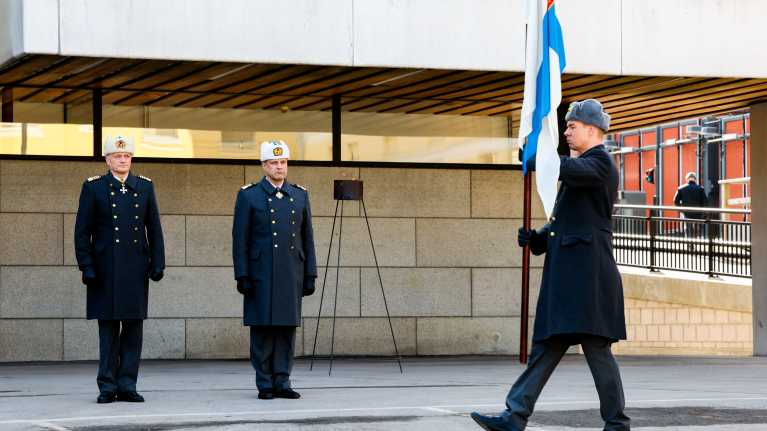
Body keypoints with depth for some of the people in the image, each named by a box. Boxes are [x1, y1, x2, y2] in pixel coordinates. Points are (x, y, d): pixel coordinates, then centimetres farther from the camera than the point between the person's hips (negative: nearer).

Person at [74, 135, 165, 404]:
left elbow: (154, 229, 10)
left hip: (136, 269, 2)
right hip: (106, 269, -2)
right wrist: (87, 267, -6)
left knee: (134, 328, 2)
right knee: (108, 328, 0)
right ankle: (108, 387, 4)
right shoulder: (93, 187, 2)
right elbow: (82, 231, 1)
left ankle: (127, 385, 6)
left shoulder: (145, 187, 10)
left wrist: (157, 264, 3)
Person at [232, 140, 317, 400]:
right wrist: (242, 277, -8)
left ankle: (282, 382, 8)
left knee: (287, 327, 3)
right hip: (261, 275, -3)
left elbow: (307, 239, 12)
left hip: (292, 274, 3)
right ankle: (264, 385, 4)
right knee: (262, 329, -2)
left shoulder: (300, 195, 12)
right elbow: (240, 239, -1)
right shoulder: (249, 195, 1)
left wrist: (310, 275, 7)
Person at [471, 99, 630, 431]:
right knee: (546, 347, 4)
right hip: (564, 273, 10)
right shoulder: (581, 167, 24)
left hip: (587, 271, -10)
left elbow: (568, 169, -27)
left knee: (596, 347, -7)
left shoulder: (600, 162, -5)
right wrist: (536, 238, 7)